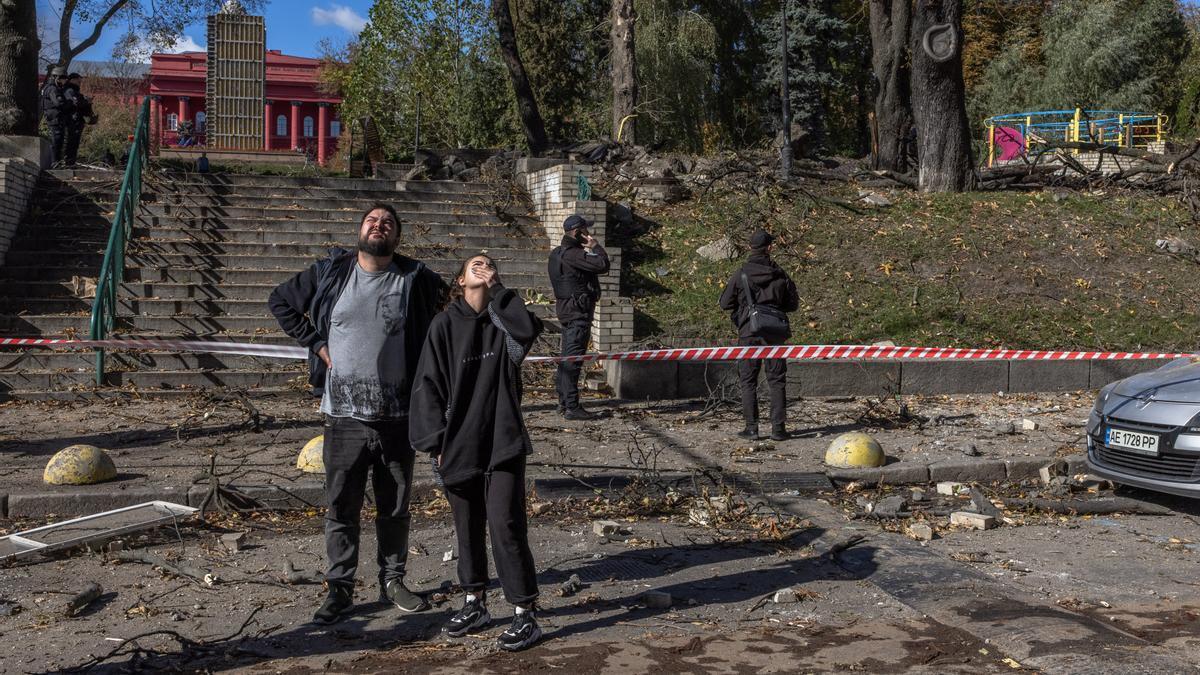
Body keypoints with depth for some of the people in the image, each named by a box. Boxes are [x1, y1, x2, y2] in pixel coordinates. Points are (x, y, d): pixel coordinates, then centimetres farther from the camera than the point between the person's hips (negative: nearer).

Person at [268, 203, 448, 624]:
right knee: (341, 508, 5)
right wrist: (315, 343, 3)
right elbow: (281, 301, 14)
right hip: (344, 415, 0)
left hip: (397, 415, 0)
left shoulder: (415, 280, -1)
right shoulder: (329, 273, 2)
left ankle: (392, 581, 28)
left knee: (395, 507, 12)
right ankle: (340, 589, 17)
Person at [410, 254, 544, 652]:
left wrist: (497, 291, -12)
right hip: (459, 448, 1)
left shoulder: (503, 320, 3)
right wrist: (437, 444, -8)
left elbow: (528, 330, -21)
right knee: (468, 529, 14)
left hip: (503, 444, -1)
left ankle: (525, 615, 5)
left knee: (506, 527, -5)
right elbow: (429, 387, -2)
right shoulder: (445, 325, -1)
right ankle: (475, 605, 30)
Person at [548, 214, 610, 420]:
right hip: (578, 310, -11)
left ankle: (564, 402, 22)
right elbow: (602, 265, -24)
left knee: (567, 357, 15)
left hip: (566, 308, 11)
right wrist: (596, 247, -11)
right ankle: (572, 407, -9)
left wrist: (589, 249, 10)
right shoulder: (572, 254, -18)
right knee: (574, 358, -10)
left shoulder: (558, 253, 14)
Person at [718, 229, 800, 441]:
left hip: (748, 334, -1)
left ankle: (751, 427, 4)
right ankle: (778, 427, 5)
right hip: (774, 334, 1)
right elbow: (793, 304, 8)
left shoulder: (740, 275, -7)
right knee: (777, 381, 8)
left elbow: (725, 303, 0)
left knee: (748, 382, 7)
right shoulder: (780, 275, -1)